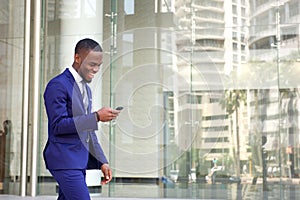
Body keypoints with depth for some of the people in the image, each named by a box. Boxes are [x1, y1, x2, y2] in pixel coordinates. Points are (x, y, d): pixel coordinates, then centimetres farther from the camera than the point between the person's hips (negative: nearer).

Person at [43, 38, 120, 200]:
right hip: (64, 160, -9)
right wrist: (97, 117, -24)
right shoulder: (58, 85, -11)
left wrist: (102, 162, 14)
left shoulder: (86, 89, 17)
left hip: (80, 161, 9)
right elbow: (57, 125, -19)